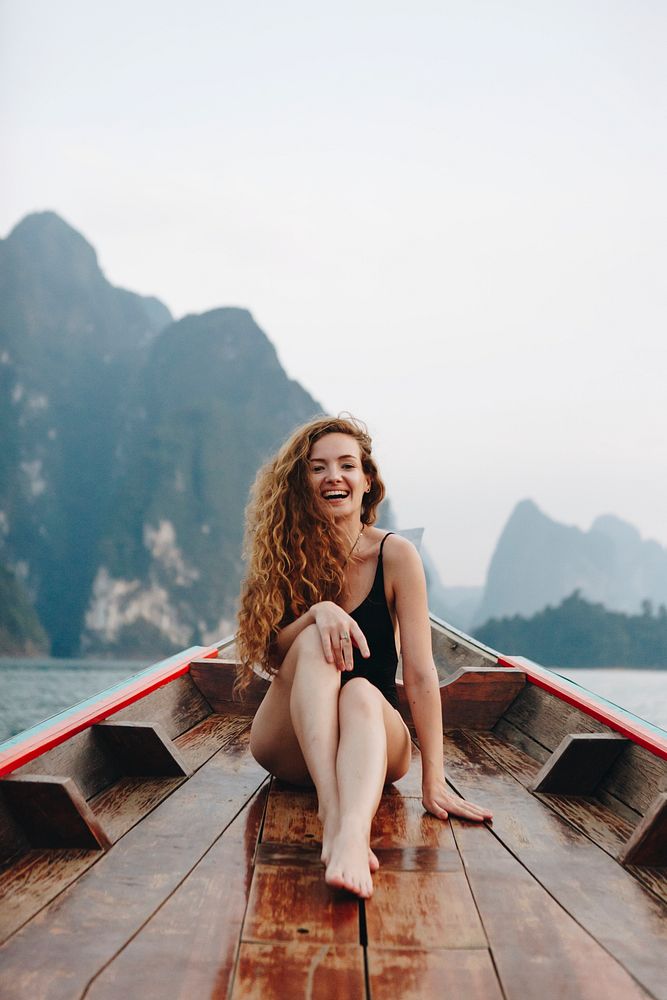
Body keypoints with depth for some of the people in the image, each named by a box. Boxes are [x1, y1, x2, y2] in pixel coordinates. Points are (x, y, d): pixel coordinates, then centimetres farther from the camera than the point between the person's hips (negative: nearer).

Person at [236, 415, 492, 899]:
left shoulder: (395, 555, -8)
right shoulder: (286, 553, 0)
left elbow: (420, 675, -13)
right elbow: (268, 651, -9)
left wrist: (434, 781, -20)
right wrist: (317, 612, -30)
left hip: (374, 734, -1)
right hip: (290, 745, 1)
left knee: (361, 695, -34)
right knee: (314, 643, -28)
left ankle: (353, 834, -63)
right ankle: (331, 813, -49)